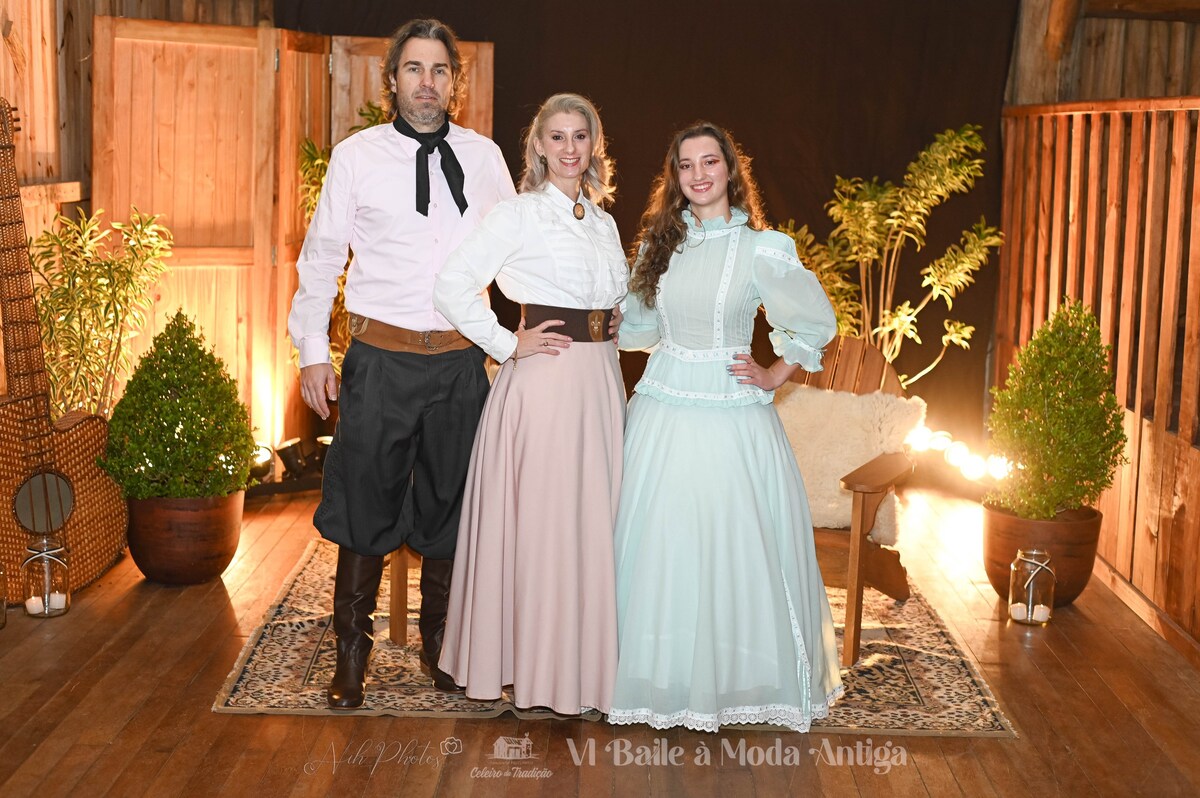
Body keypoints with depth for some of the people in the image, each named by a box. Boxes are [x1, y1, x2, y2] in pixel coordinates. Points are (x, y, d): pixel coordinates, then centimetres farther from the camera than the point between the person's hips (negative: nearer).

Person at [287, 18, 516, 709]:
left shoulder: (485, 157, 6)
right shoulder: (357, 156, 0)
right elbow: (322, 257, 5)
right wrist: (313, 350, 3)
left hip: (461, 360, 2)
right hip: (380, 359, -2)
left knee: (450, 503, 11)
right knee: (366, 503, 3)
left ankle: (440, 645, 28)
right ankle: (353, 653, 19)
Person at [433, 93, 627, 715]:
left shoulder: (603, 222, 15)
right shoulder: (517, 215, -6)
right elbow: (451, 287, -11)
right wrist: (509, 344, -10)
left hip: (600, 382, 6)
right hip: (543, 382, -6)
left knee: (592, 518, 10)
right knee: (541, 520, -2)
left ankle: (583, 662, 22)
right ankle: (535, 668, 11)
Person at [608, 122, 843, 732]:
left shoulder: (760, 249, -6)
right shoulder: (659, 242, 8)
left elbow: (818, 322, 3)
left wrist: (775, 376, 0)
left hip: (731, 420, -4)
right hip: (661, 412, 4)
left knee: (731, 548, 1)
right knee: (660, 547, 6)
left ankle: (729, 683, 16)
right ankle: (666, 680, 19)